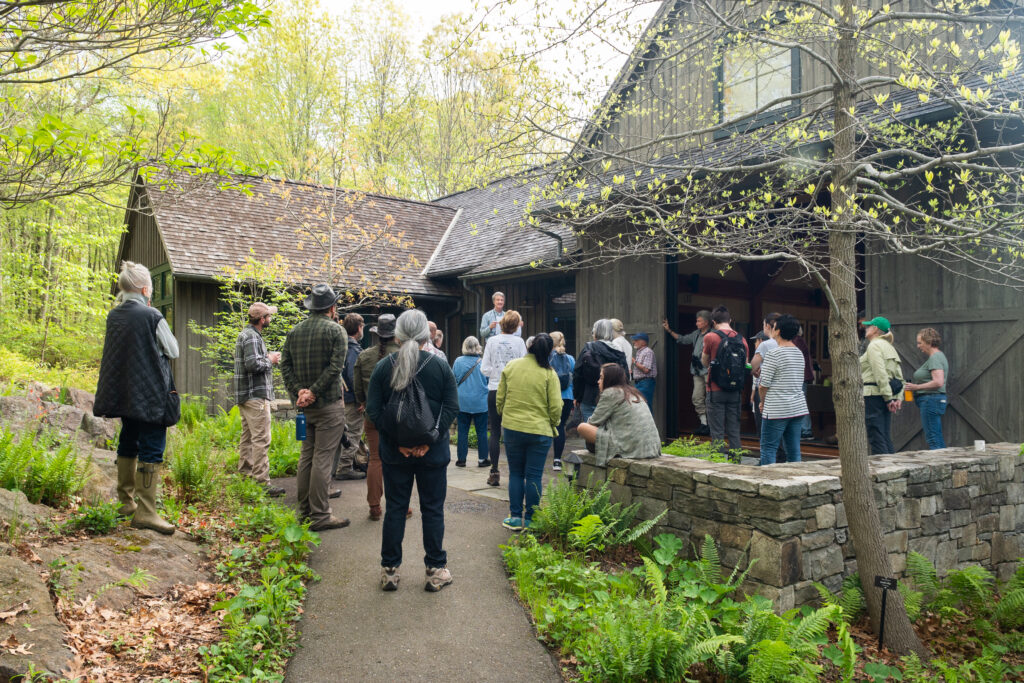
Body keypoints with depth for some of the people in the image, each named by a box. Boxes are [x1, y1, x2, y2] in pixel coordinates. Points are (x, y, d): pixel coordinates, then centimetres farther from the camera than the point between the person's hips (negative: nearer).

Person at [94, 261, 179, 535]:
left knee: (128, 443, 19)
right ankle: (145, 512, -6)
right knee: (151, 449, -4)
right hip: (151, 393, -7)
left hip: (122, 393, 7)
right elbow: (173, 351, -4)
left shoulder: (113, 315, 4)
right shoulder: (152, 316, -14)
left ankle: (125, 501, 30)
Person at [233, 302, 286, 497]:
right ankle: (262, 481, -10)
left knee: (248, 437, 16)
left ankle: (245, 475, 23)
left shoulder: (247, 334, 18)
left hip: (245, 396, 11)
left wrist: (268, 358, 10)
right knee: (261, 439, -10)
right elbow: (253, 364, -25)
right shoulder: (251, 337, -15)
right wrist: (270, 360, -10)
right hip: (256, 395, -11)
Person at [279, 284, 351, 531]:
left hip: (305, 406, 6)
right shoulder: (336, 330, -7)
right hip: (328, 404, -6)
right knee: (323, 458, -4)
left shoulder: (294, 331, 11)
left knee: (306, 456, 13)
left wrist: (298, 391, -3)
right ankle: (319, 515, -1)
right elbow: (335, 366, -17)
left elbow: (285, 365, 5)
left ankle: (304, 510, 19)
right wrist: (314, 392, -15)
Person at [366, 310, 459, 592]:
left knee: (395, 508, 11)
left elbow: (373, 410, -7)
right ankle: (436, 570, 15)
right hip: (433, 453, -1)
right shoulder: (441, 366, -5)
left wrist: (398, 440, -7)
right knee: (433, 509, 9)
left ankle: (389, 569, 19)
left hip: (395, 452, 1)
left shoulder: (383, 367, -3)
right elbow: (451, 409, -9)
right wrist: (430, 440, -10)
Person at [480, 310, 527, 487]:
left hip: (494, 390, 1)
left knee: (495, 432, 6)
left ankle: (494, 472, 6)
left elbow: (484, 369, 0)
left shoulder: (492, 341, -1)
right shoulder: (519, 342, -5)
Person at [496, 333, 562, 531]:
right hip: (540, 431, -2)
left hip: (512, 428, 2)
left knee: (515, 473, 14)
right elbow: (556, 406, -9)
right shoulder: (549, 373, -9)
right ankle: (530, 520, 13)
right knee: (534, 476, 7)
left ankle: (515, 517, 17)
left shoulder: (510, 367, 0)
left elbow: (500, 398, 5)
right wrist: (553, 424, 10)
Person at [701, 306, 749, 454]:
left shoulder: (710, 337, -7)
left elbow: (705, 363, 4)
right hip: (735, 391, 4)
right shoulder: (742, 339, 6)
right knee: (734, 431, 11)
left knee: (717, 432, 0)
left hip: (716, 390, -4)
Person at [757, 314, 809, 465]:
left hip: (777, 410, -7)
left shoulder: (773, 354, -12)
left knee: (768, 448, -1)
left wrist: (762, 402, 7)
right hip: (798, 407, 7)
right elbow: (799, 382, 17)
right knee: (794, 450, 10)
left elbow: (763, 384, -12)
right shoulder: (799, 354, 11)